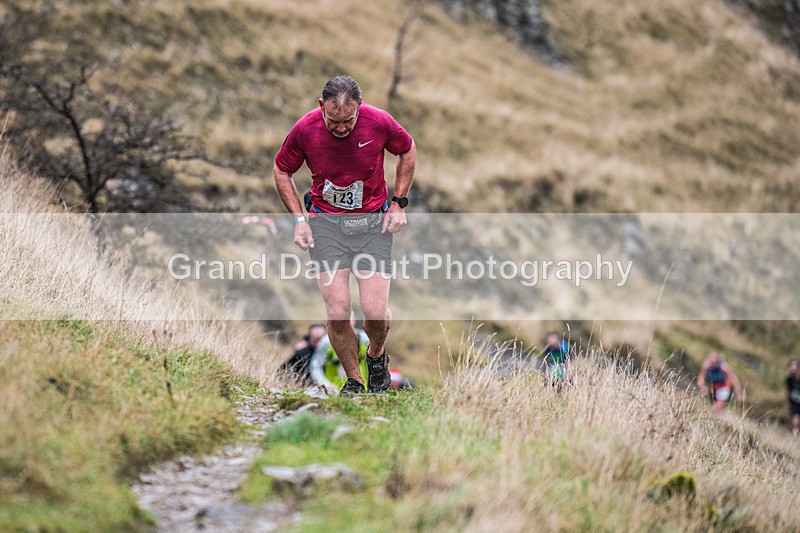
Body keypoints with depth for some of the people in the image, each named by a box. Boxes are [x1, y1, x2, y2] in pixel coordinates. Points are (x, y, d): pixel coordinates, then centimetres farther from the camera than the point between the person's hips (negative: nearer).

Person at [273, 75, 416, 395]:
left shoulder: (379, 122, -14)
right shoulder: (305, 129, -14)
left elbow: (408, 151, 7)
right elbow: (282, 171, 5)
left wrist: (398, 203, 2)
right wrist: (298, 219, -3)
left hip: (373, 222, 0)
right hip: (326, 224, 0)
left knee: (376, 312, -9)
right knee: (338, 314, -10)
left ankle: (376, 357, 26)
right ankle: (353, 381, 14)